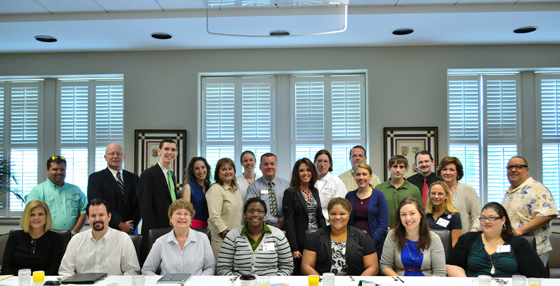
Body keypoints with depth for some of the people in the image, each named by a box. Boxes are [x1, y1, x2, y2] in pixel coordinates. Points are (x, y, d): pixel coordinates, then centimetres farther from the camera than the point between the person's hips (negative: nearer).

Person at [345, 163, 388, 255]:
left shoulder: (379, 196, 0)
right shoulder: (349, 196, 8)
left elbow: (383, 224, -5)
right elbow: (345, 222, 11)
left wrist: (371, 243, -13)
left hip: (374, 245, -2)